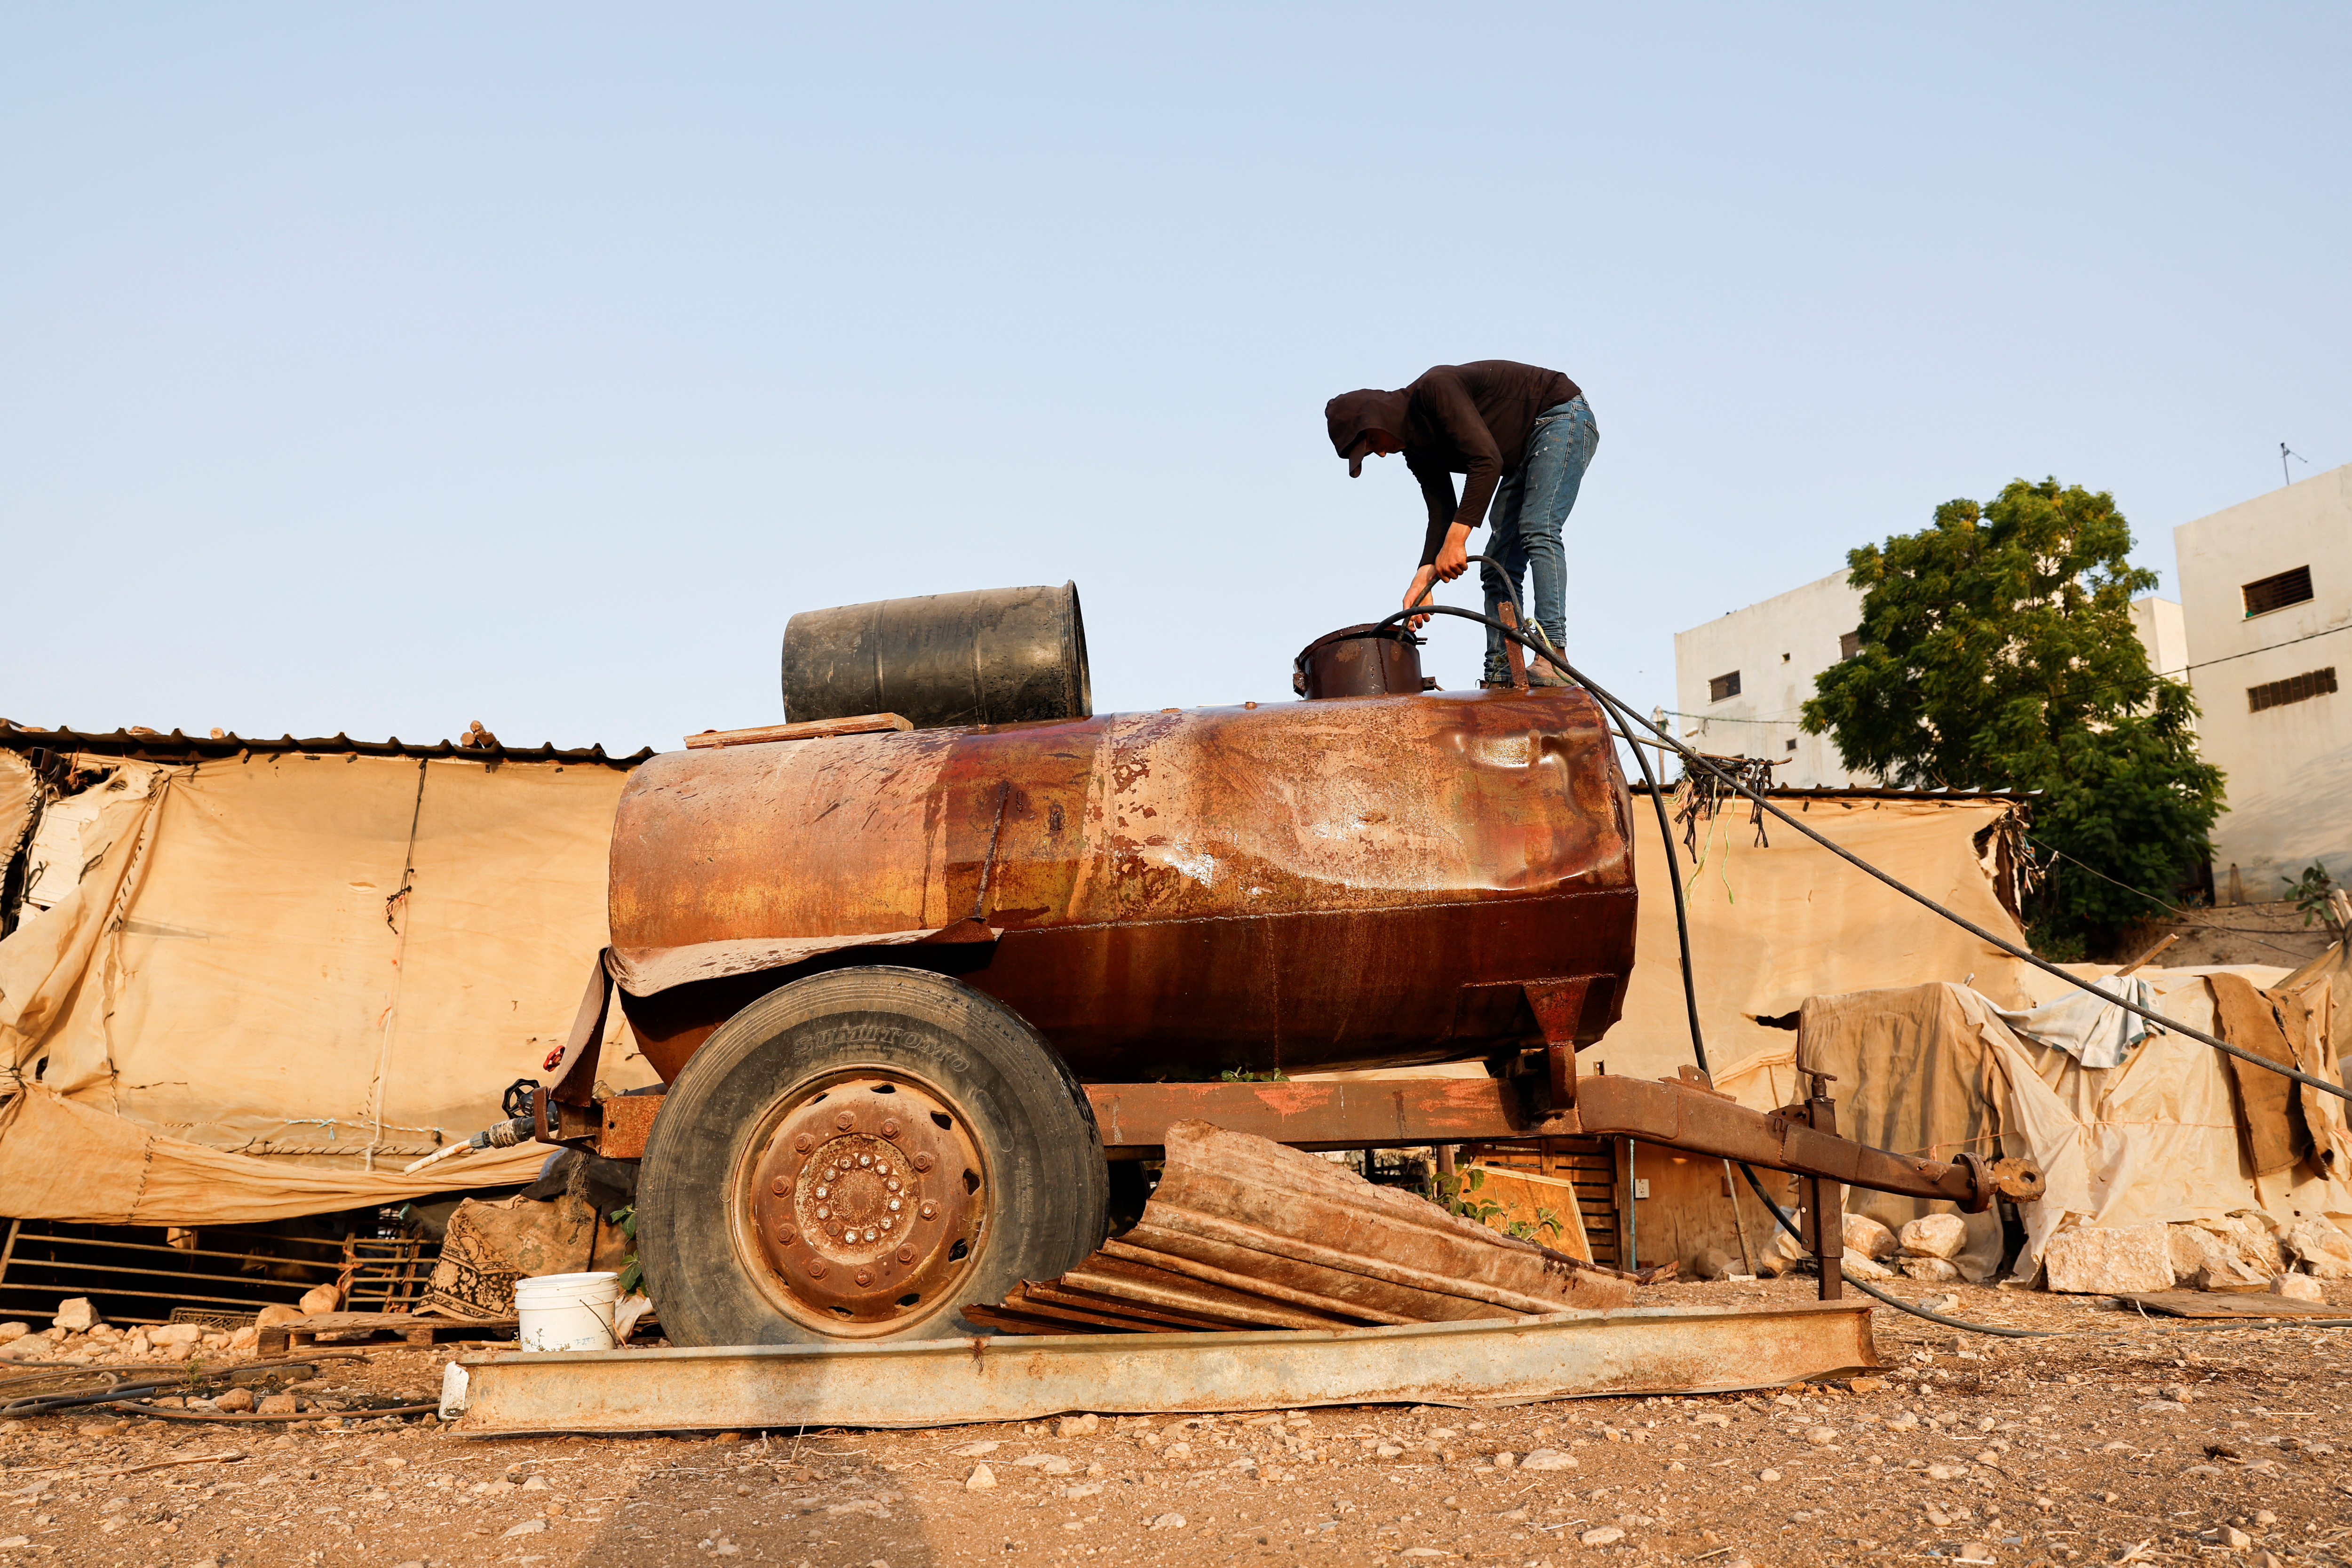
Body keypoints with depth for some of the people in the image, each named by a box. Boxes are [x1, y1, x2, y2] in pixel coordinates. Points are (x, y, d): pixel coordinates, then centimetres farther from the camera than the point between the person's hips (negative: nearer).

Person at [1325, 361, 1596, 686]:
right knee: (1497, 566, 0)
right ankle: (1500, 677, -4)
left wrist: (1456, 541, -37)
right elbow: (1443, 513, -1)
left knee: (1537, 531, -26)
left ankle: (1553, 661, -33)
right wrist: (1423, 578, -15)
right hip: (1522, 458, 9)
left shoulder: (1433, 388, -25)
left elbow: (1487, 461, -34)